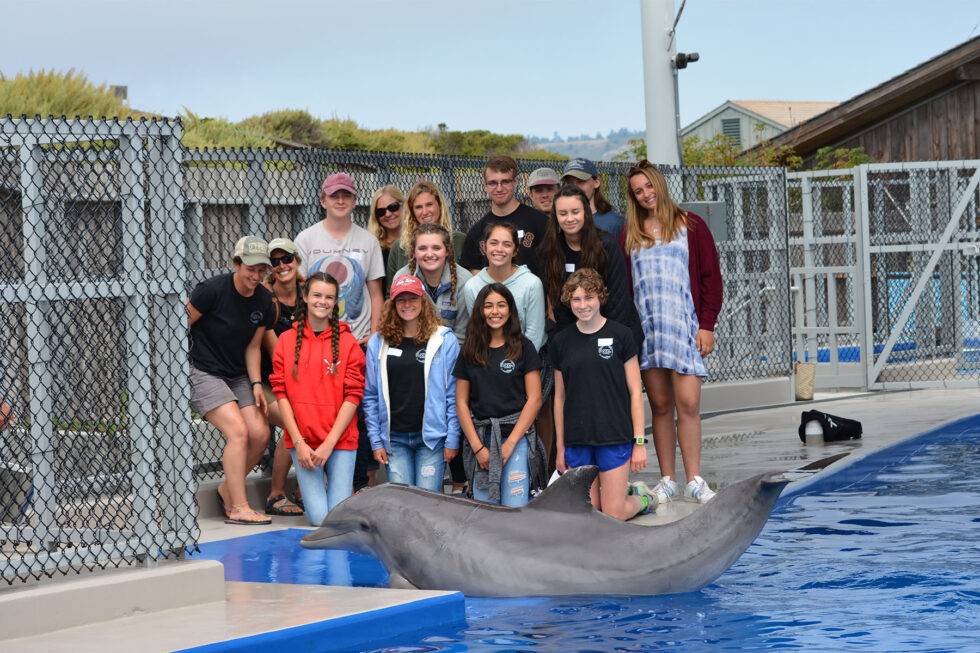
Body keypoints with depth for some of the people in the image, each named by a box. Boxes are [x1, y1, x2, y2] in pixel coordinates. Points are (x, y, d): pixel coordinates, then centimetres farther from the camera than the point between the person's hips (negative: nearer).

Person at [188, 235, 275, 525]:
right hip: (202, 373, -7)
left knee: (260, 434, -7)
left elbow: (252, 347, 9)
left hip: (237, 376, 7)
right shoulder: (212, 290, -18)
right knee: (238, 431, -21)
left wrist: (256, 384, -2)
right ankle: (238, 508, -18)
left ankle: (227, 489, 17)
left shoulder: (264, 301, 2)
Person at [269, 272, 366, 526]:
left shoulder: (347, 342, 3)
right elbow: (281, 393, 3)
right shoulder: (287, 340, 7)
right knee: (318, 518, -10)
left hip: (340, 439, 0)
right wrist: (299, 442, -7)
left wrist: (329, 443, -10)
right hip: (302, 441, 0)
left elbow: (352, 396, -2)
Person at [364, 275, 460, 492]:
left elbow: (454, 394, 1)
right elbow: (371, 395, 10)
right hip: (395, 439, 2)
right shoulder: (378, 343, 7)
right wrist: (376, 441, 4)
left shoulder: (444, 340, 1)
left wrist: (452, 440, -3)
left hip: (431, 437, -2)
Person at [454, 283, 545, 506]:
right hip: (480, 438, 2)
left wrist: (510, 442, -8)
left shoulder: (523, 348, 3)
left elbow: (534, 399, 0)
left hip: (516, 437, -2)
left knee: (515, 511, -11)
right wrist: (477, 447, -2)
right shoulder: (469, 351, 10)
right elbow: (461, 403, 8)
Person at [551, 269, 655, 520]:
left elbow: (635, 392, -1)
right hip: (577, 440, 3)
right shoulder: (562, 342, 7)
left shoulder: (619, 335, -2)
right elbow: (560, 398, 12)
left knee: (613, 514, -4)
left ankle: (642, 498, 25)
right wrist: (560, 447, 10)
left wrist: (639, 442, -5)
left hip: (614, 436, -3)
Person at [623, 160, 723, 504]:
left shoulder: (690, 225, 6)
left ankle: (694, 480, -5)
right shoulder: (629, 233, 12)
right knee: (660, 405, 3)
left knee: (688, 403, -10)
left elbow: (711, 276, 4)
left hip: (685, 325, -2)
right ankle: (667, 480, 9)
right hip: (645, 327, 2)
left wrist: (707, 324, -3)